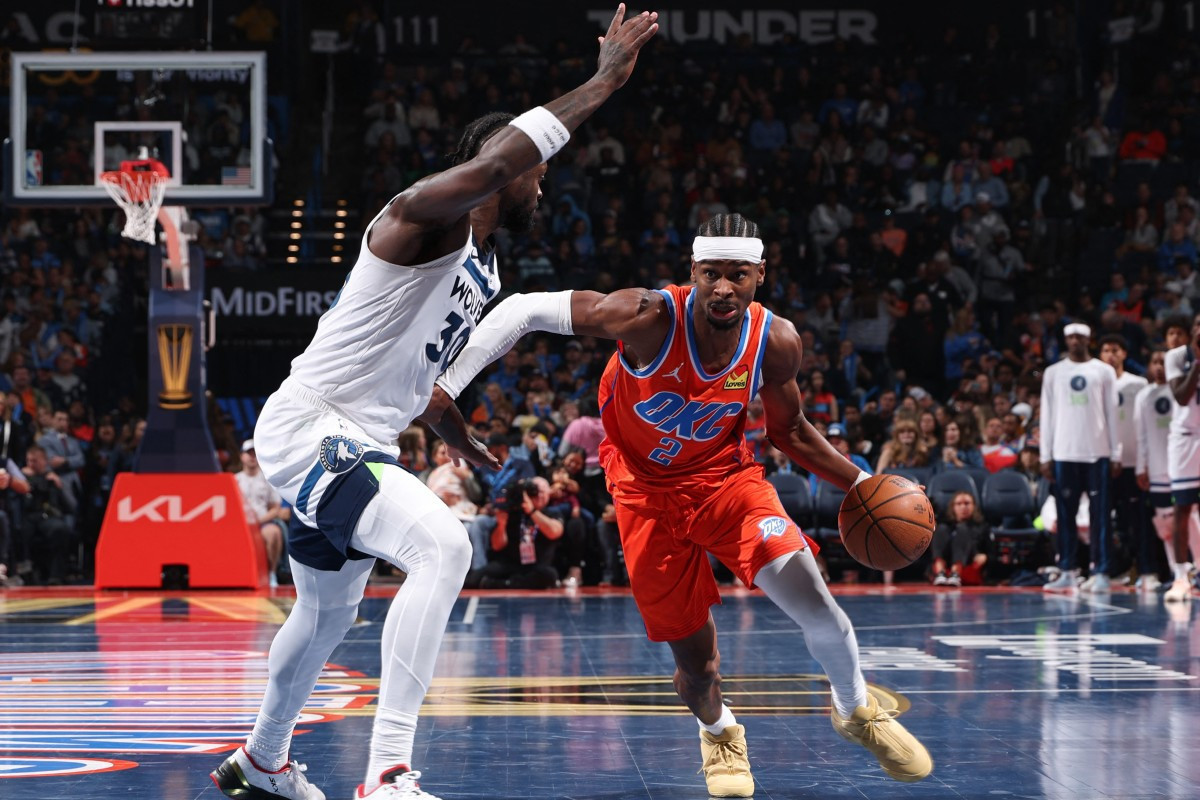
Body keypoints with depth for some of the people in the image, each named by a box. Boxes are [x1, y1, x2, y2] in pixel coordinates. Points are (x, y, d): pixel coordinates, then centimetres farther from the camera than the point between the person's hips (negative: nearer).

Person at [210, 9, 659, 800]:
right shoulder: (425, 216, -16)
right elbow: (493, 161, -38)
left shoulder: (485, 270, 15)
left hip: (356, 443, 11)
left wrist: (457, 433, 31)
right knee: (443, 548, -30)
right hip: (310, 429, -11)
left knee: (330, 609, 27)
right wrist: (600, 84, -34)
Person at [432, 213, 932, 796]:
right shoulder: (650, 319, -29)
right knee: (696, 663, 0)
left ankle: (856, 712, 16)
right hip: (648, 491, -2)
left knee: (815, 605, -17)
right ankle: (718, 733, 38)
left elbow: (788, 430, 5)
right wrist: (447, 385, -27)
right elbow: (525, 310, -24)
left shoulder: (775, 343, -15)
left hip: (728, 478, 2)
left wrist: (861, 483, -1)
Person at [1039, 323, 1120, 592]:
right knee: (1065, 515, 3)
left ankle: (1101, 572, -3)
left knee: (1099, 515, -3)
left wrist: (1116, 453, -2)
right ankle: (1068, 572, 8)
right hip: (1064, 453, 2)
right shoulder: (1053, 373, 9)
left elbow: (1112, 414, 4)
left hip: (1097, 452, -2)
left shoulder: (1104, 371, 5)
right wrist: (1045, 456, 2)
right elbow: (1047, 415, 8)